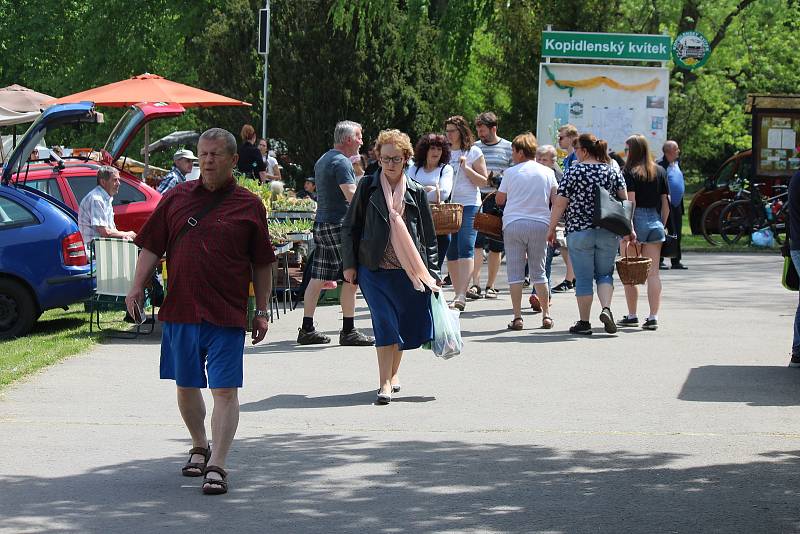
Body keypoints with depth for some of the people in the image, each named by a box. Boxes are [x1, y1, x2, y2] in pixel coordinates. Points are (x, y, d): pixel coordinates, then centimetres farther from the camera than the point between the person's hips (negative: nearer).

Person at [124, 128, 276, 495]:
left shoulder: (248, 206, 2)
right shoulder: (177, 197, 8)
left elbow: (262, 264, 6)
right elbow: (152, 247, 11)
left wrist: (261, 310, 4)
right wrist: (137, 286, -1)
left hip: (226, 313, -3)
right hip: (180, 309, 3)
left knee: (224, 389, -8)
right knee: (186, 386, 15)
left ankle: (217, 465, -8)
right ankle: (199, 447, 36)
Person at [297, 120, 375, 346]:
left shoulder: (322, 161, 19)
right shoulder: (341, 162, -12)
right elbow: (352, 195, -22)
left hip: (321, 223, 10)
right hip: (339, 225, -10)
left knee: (318, 277, 9)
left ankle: (307, 329, 10)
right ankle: (348, 331, -5)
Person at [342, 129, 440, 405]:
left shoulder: (416, 192, 7)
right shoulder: (368, 187, 3)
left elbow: (428, 236, 10)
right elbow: (349, 227, 7)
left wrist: (431, 273, 7)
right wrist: (349, 264, 2)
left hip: (407, 270, 2)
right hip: (374, 268, -2)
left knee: (408, 323, 5)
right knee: (385, 323, -10)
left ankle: (392, 373, 27)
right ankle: (385, 382, -8)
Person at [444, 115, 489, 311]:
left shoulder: (473, 152, 3)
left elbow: (483, 181, 0)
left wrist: (466, 168, -11)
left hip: (469, 205, -5)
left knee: (465, 249, -16)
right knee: (451, 252, 4)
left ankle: (462, 295, -24)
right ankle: (458, 294, 11)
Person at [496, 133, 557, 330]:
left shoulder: (511, 173, 0)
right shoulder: (547, 172, 6)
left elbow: (499, 200, 8)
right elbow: (556, 199, 8)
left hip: (513, 224, -2)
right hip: (540, 224, 2)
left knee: (515, 273, 1)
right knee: (539, 272, 11)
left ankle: (517, 317, -3)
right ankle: (546, 315, 9)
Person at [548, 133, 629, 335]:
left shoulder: (574, 172, -6)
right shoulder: (612, 171, 6)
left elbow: (559, 204, -6)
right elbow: (624, 201, 5)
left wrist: (551, 228, 2)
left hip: (579, 233, -3)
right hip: (608, 233, 3)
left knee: (584, 279, 3)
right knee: (604, 274, 13)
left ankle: (584, 323, 6)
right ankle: (606, 308, -10)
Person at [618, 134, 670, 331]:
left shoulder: (629, 171, -7)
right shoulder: (660, 171, 10)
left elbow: (630, 202, -14)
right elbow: (666, 202, 10)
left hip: (636, 221, -5)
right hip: (655, 221, 5)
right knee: (653, 272, 2)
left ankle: (632, 316, 9)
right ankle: (653, 317, -3)